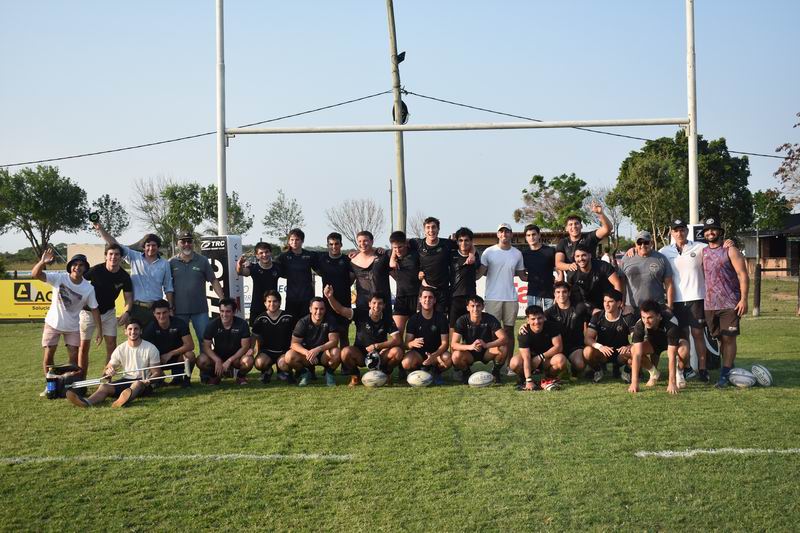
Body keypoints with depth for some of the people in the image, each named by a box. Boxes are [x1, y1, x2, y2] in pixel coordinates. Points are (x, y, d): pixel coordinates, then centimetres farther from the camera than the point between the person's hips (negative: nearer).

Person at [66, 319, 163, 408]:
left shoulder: (151, 349, -2)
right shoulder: (120, 349, 6)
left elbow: (156, 372, -2)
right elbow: (105, 372, 8)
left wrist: (149, 380, -25)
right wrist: (108, 372, -19)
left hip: (143, 383, -3)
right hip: (125, 380, 3)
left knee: (138, 383, -38)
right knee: (104, 386, -25)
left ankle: (122, 400, -72)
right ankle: (87, 401, -58)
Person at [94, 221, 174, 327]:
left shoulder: (164, 264, 8)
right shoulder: (135, 258, 7)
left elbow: (168, 288, 10)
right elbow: (115, 245, 3)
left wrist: (170, 308, 4)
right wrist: (100, 229, -6)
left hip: (156, 309, 0)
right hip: (136, 307, 0)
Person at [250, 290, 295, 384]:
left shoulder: (288, 318, -2)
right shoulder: (260, 319, 1)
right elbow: (257, 339, 10)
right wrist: (257, 353, 1)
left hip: (283, 351, -1)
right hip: (266, 351, 1)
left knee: (283, 364, -34)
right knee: (259, 363, -31)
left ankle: (283, 372, 7)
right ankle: (267, 371, 8)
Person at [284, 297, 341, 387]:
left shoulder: (329, 321, -9)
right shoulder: (303, 322, -9)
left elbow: (334, 341, -18)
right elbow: (294, 343, -13)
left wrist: (317, 349, -34)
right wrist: (307, 353, -34)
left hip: (324, 353, -1)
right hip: (306, 351, 1)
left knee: (336, 353, -34)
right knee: (289, 356, -28)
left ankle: (329, 373, -3)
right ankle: (305, 373, 2)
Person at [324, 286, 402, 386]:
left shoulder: (387, 319, -7)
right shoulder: (361, 315, -10)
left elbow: (397, 341, -14)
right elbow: (340, 310, -21)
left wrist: (376, 346, -21)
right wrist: (330, 297, -40)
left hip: (380, 354, 1)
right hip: (360, 354, -1)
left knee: (397, 352, -27)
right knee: (346, 352, -33)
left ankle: (385, 374, 4)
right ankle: (355, 376, -1)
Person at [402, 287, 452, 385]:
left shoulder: (441, 317, -6)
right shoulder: (414, 319, -5)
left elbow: (444, 343, -9)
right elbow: (407, 344, -9)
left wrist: (434, 356, -30)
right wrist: (413, 343, -36)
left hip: (437, 352, 0)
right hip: (418, 352, 0)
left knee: (448, 360, -34)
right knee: (407, 363, -33)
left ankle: (436, 372, 2)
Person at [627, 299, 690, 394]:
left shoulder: (671, 323, -40)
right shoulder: (639, 325, -32)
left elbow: (672, 356, -43)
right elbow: (637, 354, -36)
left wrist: (672, 383, -48)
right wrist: (634, 382, -44)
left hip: (675, 341, -3)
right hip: (654, 342, 3)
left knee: (683, 350, -38)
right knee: (633, 350, -27)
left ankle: (679, 374, -4)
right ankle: (654, 374, 2)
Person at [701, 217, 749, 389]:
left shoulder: (730, 250, -3)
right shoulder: (702, 252, 12)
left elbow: (743, 275, -7)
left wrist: (743, 299, -14)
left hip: (729, 304, -5)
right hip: (710, 304, 5)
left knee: (729, 338, -5)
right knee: (720, 338, 9)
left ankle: (725, 375, -3)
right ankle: (730, 368, 21)